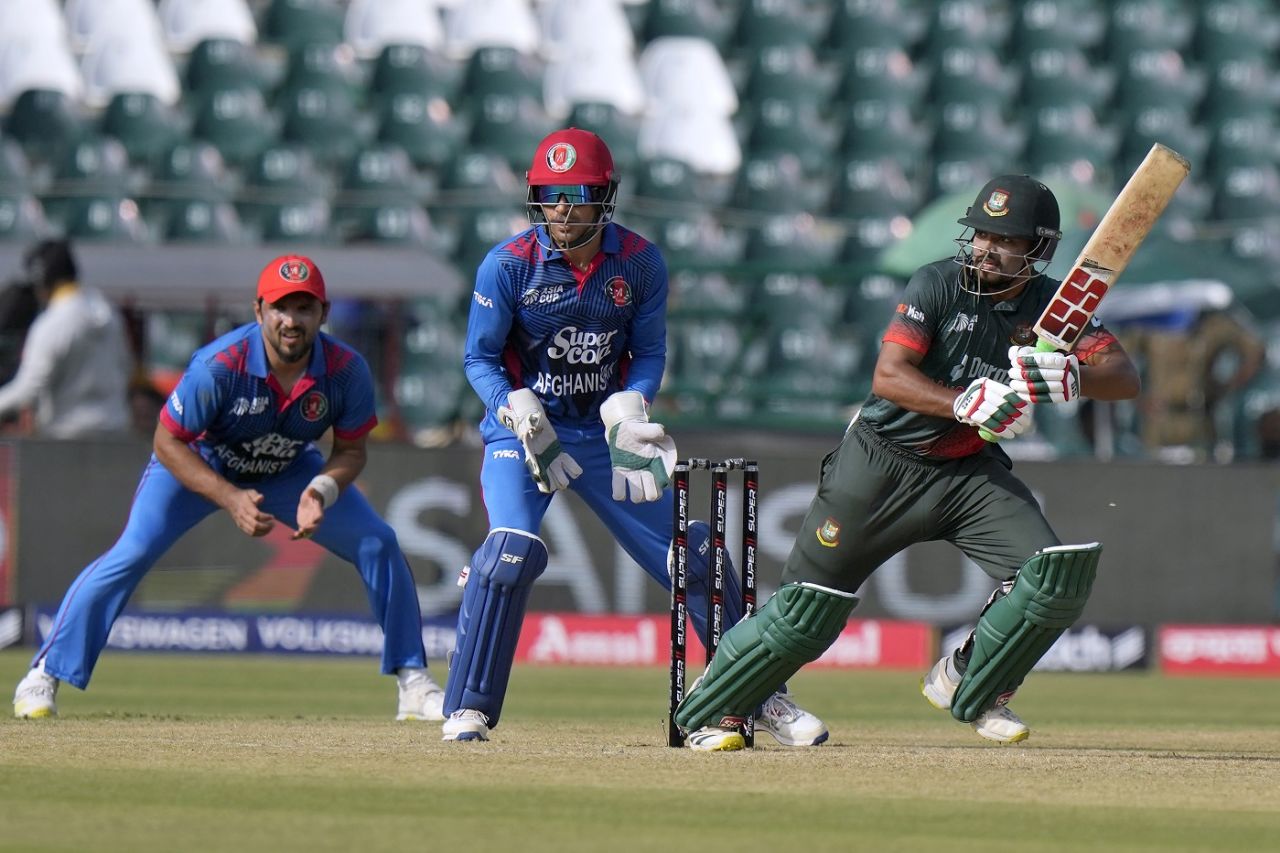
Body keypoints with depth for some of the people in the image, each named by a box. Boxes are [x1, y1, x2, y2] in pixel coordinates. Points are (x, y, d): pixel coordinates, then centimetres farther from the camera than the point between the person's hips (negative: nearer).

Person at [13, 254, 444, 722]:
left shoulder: (346, 370, -27)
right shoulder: (218, 366, -36)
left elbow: (350, 450, -11)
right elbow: (167, 443, -25)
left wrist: (322, 490, -33)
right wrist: (231, 499, -35)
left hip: (288, 471, 4)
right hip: (200, 465, -3)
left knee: (379, 543, -7)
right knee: (132, 554, -22)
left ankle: (413, 683, 7)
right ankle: (43, 677, -12)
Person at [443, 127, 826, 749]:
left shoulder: (640, 262, -7)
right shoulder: (509, 265, -13)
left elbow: (648, 353, 2)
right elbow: (480, 358, -7)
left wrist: (626, 414, -17)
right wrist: (525, 418, -23)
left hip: (606, 427, 3)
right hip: (522, 426, -3)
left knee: (694, 552, 1)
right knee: (513, 548, -26)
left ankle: (761, 697, 16)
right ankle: (467, 708, -15)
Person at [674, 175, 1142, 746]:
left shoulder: (1051, 304, -4)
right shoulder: (938, 285, -14)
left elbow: (1125, 377, -14)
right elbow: (888, 376, -23)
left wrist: (1068, 377, -36)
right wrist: (966, 405, -38)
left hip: (973, 473, 4)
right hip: (881, 464, -4)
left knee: (1056, 577, -15)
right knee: (808, 609, -2)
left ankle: (968, 687, 7)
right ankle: (705, 710, 17)